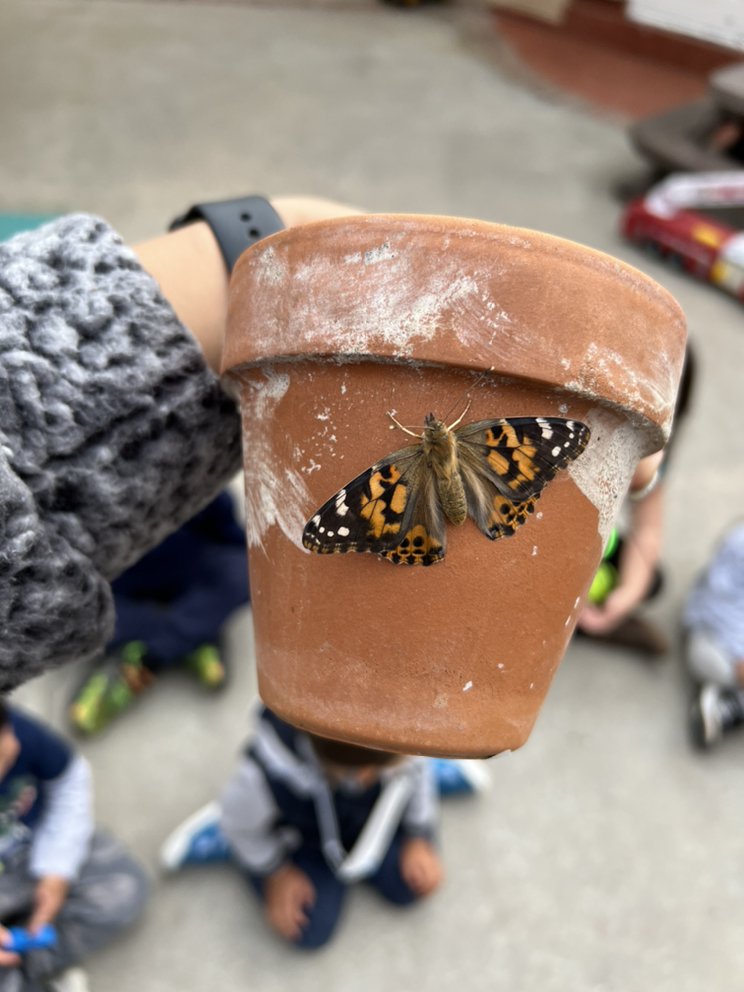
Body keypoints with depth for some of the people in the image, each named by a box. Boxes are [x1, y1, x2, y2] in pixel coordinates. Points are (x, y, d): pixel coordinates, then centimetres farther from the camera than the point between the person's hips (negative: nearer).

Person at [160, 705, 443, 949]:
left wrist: (420, 840, -3)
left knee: (407, 888, 5)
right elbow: (241, 822, -18)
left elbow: (416, 767, -12)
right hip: (304, 836, -3)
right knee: (311, 932, 5)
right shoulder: (266, 775, -45)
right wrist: (276, 876, -3)